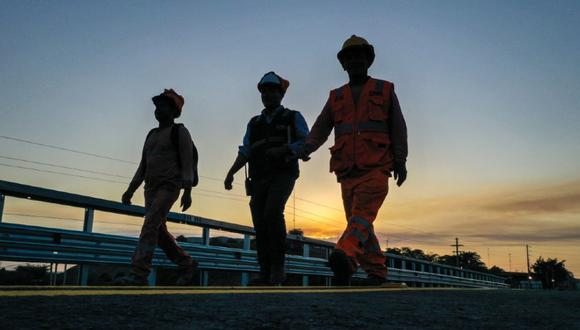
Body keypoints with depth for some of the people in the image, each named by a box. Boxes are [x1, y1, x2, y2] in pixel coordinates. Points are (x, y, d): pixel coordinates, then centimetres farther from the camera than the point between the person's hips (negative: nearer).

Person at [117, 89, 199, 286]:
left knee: (150, 226, -20)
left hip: (169, 187, -8)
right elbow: (143, 166, 21)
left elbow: (187, 162, -9)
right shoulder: (152, 135, 20)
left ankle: (139, 274, -24)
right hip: (151, 188, 8)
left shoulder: (180, 132, -1)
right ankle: (186, 264, 22)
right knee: (159, 233, 7)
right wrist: (130, 190, 15)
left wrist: (187, 191, -19)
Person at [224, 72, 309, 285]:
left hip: (283, 175, -4)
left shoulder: (293, 117, 8)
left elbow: (307, 144, -3)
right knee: (260, 224, -5)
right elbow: (245, 152, 11)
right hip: (259, 179, 4)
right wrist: (231, 173, -4)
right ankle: (265, 275, 0)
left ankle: (278, 266, -17)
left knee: (272, 212, -27)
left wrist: (283, 149, -20)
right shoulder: (254, 123, 19)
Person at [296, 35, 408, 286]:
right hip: (347, 173, 4)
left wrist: (401, 161, -4)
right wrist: (307, 148, -12)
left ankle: (345, 258, -42)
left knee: (362, 215, -23)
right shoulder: (335, 97, 17)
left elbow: (398, 128, 7)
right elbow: (320, 128, 9)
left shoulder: (385, 90, 10)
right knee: (358, 223, 7)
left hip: (375, 170, -4)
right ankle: (377, 271, 18)